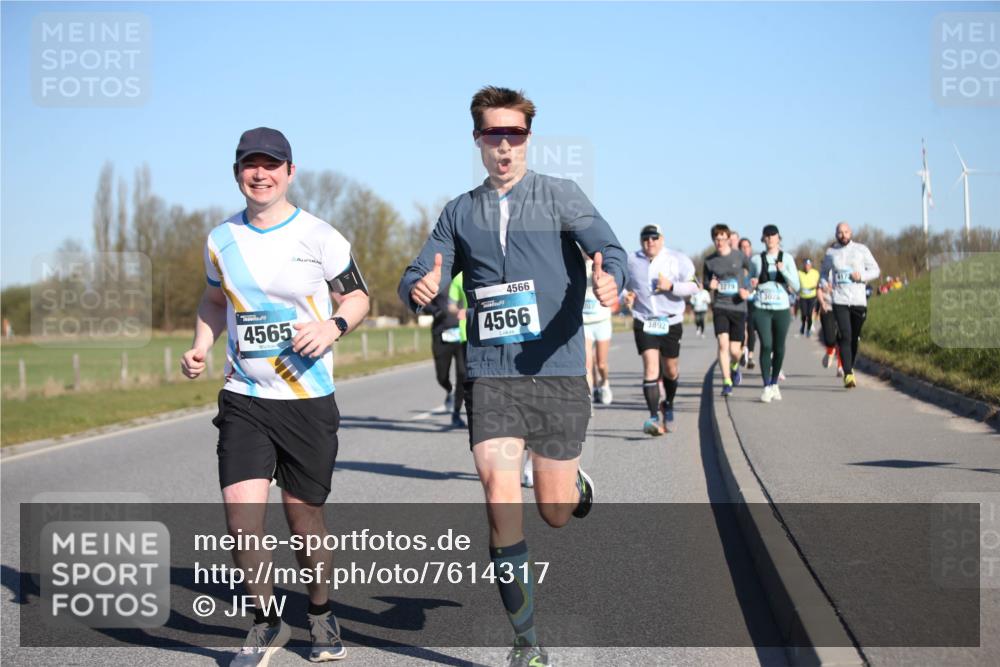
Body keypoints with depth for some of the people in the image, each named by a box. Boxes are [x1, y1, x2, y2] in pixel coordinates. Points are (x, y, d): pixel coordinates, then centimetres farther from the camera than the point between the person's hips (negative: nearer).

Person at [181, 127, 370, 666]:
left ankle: (320, 612, 33)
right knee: (242, 518, -11)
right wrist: (200, 348, 4)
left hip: (309, 399, -2)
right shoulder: (221, 240, 5)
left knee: (303, 517, 6)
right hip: (243, 399, 2)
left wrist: (334, 325, -19)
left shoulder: (319, 236, -5)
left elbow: (357, 298, 3)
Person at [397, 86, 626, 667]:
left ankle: (577, 483, 44)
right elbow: (419, 276, 15)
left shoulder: (559, 195, 3)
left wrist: (610, 279, -35)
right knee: (500, 495, -14)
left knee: (556, 512, 4)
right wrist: (420, 287, -11)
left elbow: (606, 245, -10)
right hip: (490, 374, 2)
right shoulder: (461, 212, 14)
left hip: (558, 372, -1)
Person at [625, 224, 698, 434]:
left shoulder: (678, 260, 0)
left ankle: (668, 405, 40)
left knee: (670, 369, 11)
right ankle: (654, 417, -18)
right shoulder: (631, 261, 5)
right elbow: (622, 286, 20)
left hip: (671, 322, 1)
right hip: (643, 322, 0)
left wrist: (671, 286, -18)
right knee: (650, 367, -14)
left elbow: (693, 286, -2)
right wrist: (626, 298, -1)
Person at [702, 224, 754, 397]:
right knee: (723, 344, -16)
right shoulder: (709, 261, 4)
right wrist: (710, 285, -7)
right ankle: (727, 382, -9)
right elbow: (704, 281, 16)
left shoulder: (740, 257, -1)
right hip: (719, 306, 0)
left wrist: (748, 290, -6)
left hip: (738, 307, 0)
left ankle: (735, 366, 38)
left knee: (735, 350, 2)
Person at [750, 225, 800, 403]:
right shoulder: (756, 260, 7)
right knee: (766, 345, -15)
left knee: (779, 348, 6)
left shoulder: (787, 258, 5)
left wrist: (784, 271, -15)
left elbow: (796, 286, -1)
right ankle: (767, 387, -14)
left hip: (782, 309, 1)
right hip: (762, 309, -1)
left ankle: (774, 383, 25)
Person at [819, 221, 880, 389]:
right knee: (845, 336, -14)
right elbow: (823, 271, 22)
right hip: (839, 300, -1)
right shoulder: (830, 252, 8)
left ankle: (850, 367, 29)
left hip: (859, 300, 1)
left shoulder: (861, 249, 5)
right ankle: (848, 375, -18)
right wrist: (824, 283, 0)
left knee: (854, 338, 9)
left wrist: (861, 276, -12)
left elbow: (875, 270, 7)